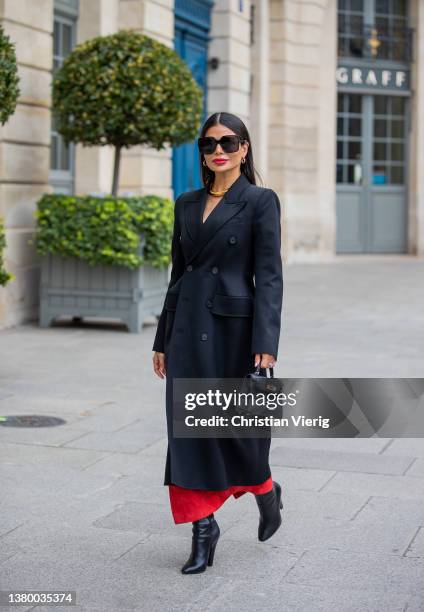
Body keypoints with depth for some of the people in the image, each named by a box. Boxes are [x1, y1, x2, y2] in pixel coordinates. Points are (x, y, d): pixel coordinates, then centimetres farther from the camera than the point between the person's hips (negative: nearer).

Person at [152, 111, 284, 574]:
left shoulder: (260, 201, -4)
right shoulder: (186, 204, 12)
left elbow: (269, 277, -9)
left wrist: (266, 344, -17)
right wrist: (163, 340, 14)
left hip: (233, 327, -5)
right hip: (189, 329, 5)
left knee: (238, 428, 5)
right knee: (189, 430, 2)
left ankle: (266, 492, 35)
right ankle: (203, 529, 13)